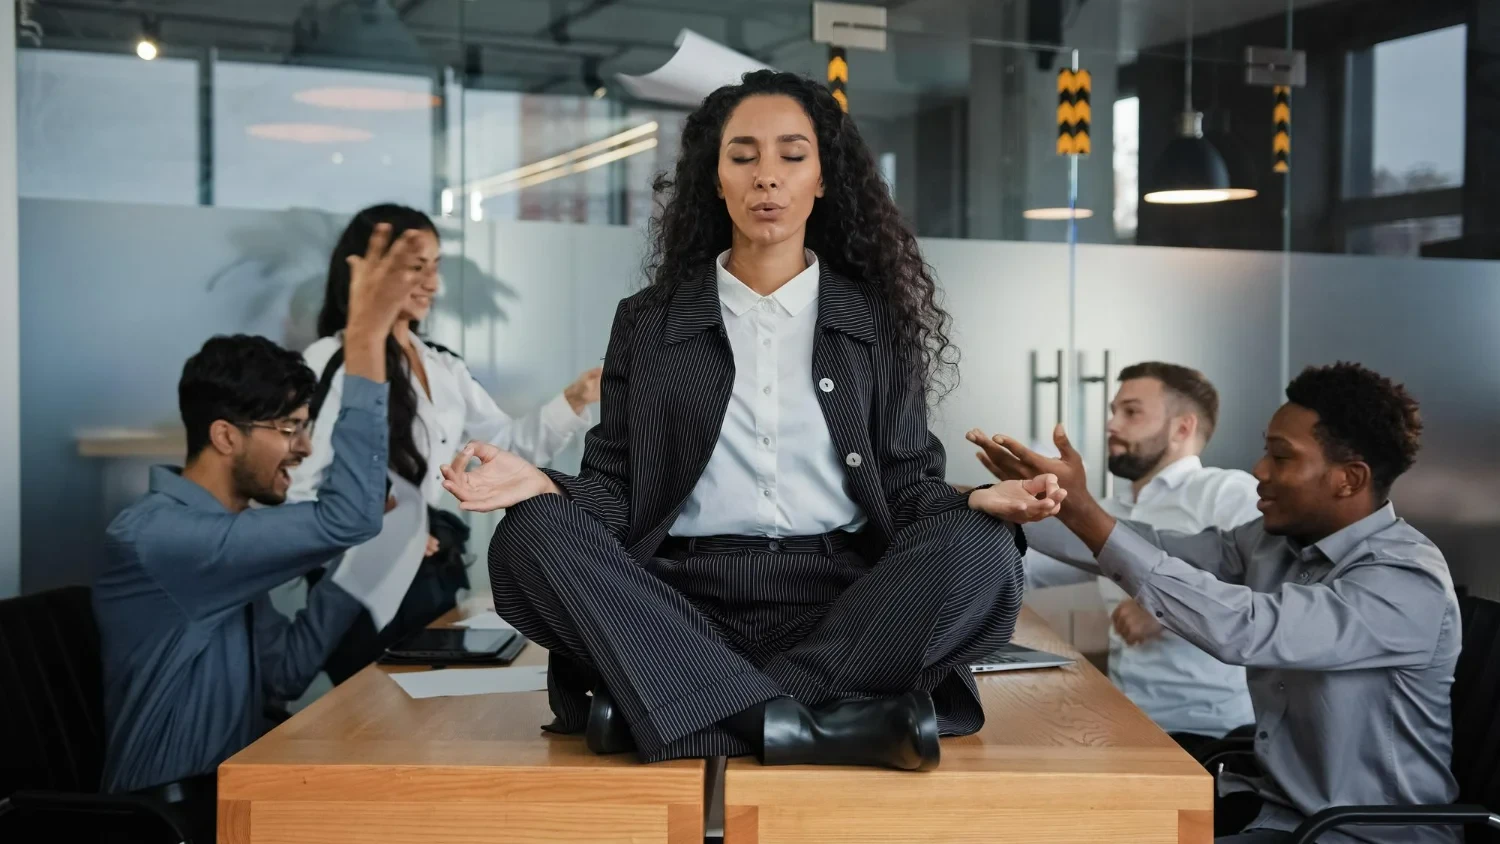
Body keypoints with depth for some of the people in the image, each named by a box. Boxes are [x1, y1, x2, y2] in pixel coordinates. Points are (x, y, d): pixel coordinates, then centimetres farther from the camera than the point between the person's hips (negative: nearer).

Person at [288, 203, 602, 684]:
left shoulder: (442, 366, 11)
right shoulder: (333, 363, -13)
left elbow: (511, 443, 14)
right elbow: (295, 490, -16)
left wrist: (575, 401, 1)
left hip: (434, 574, 7)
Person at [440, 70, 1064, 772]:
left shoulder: (874, 320, 15)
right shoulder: (647, 323, 14)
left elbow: (908, 481, 11)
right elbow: (616, 490, 8)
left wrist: (978, 502, -11)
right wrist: (546, 488, -13)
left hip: (841, 605, 1)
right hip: (686, 602, 0)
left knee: (980, 551, -28)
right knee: (531, 540, -27)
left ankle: (670, 710, -30)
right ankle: (818, 725, -35)